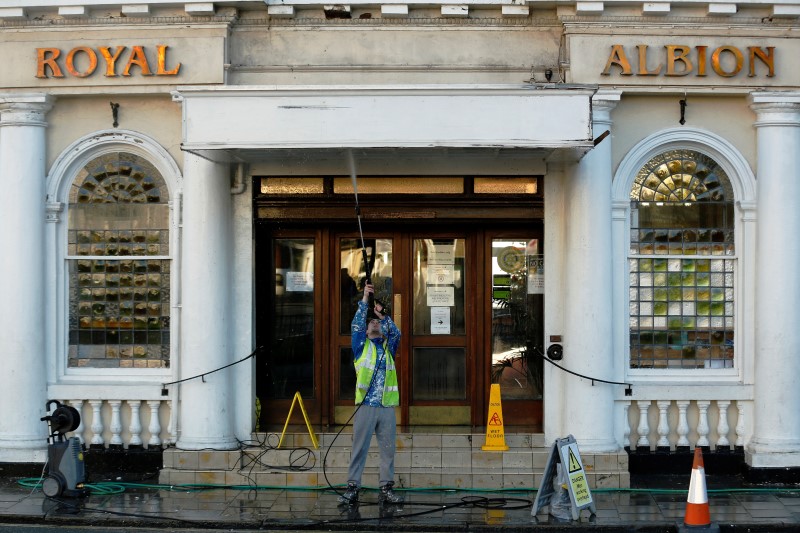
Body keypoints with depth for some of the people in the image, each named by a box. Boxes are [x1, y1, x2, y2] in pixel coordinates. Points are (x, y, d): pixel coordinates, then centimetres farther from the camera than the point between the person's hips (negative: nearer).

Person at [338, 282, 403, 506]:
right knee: (359, 448, -4)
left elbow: (396, 333, 1)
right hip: (365, 404, -3)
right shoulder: (361, 346, 11)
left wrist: (384, 316, -6)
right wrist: (365, 299, -6)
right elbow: (356, 325, -2)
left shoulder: (389, 347, 19)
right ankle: (352, 488, -3)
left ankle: (386, 488, 8)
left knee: (388, 449, 3)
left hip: (387, 406, 3)